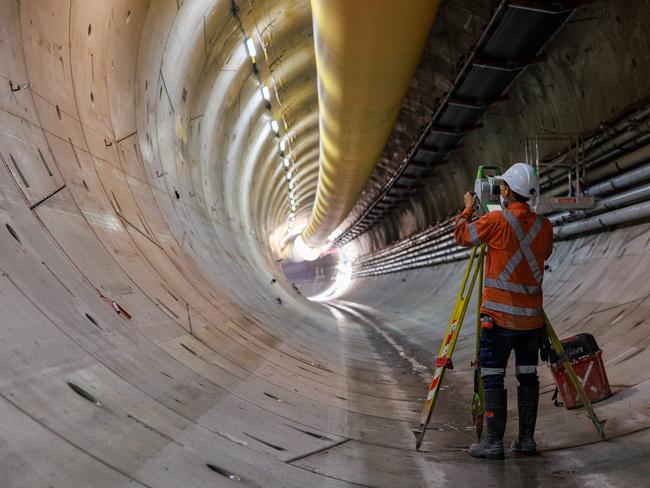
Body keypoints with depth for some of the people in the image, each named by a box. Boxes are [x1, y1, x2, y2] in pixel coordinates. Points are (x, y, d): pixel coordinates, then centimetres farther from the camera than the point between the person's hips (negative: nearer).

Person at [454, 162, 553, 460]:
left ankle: (494, 442, 4)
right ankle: (526, 439, 18)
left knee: (492, 378, 2)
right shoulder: (544, 226, 3)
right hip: (532, 317, 5)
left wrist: (468, 209, 19)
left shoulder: (497, 220, -12)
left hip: (499, 316, -5)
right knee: (528, 376, 12)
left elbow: (461, 235, 2)